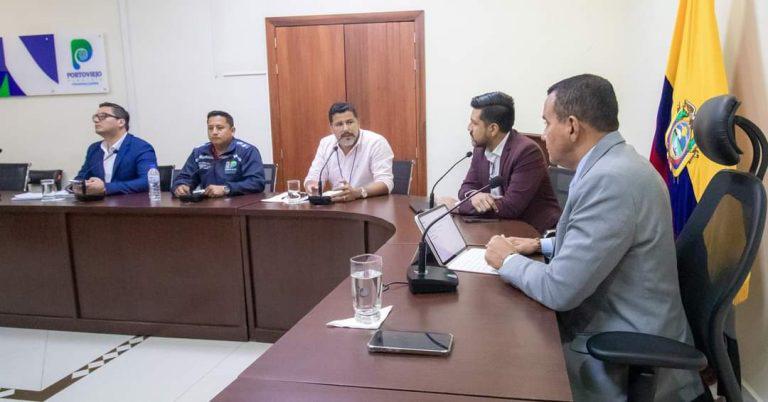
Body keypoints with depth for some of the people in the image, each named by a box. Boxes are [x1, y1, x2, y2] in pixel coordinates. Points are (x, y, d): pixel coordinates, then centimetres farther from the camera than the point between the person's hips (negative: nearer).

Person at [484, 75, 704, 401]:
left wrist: (508, 260, -9)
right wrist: (542, 245, 10)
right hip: (625, 329, 8)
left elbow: (560, 290, -26)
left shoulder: (610, 179, -27)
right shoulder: (614, 164, 5)